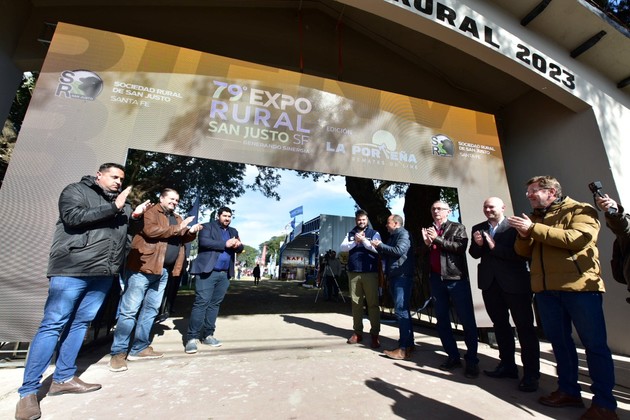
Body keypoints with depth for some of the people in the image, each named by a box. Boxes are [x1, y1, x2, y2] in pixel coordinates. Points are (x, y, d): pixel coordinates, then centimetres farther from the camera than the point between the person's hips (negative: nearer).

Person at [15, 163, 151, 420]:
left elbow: (126, 229, 23)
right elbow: (74, 217, -15)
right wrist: (114, 208, -14)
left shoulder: (121, 202, 19)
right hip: (72, 270, -6)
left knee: (81, 324, 11)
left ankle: (63, 379, 22)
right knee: (52, 325, -1)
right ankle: (28, 391, 10)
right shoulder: (76, 190, 3)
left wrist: (135, 217, 3)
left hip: (103, 273, 6)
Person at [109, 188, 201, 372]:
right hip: (143, 267, -8)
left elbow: (181, 239, 19)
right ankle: (118, 352, 10)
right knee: (130, 310, 0)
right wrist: (178, 228, -17)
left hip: (163, 271, 8)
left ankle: (139, 348, 24)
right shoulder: (151, 211, -3)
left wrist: (191, 232, -2)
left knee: (151, 309, 13)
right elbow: (150, 230, -20)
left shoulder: (177, 218, 19)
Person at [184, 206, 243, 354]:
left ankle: (208, 335, 18)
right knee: (201, 303, -7)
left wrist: (238, 245, -11)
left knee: (215, 304, 10)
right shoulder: (208, 226, 3)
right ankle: (192, 337, 0)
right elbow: (204, 241, -15)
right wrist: (225, 244, -17)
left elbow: (240, 248, 13)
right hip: (207, 271, -5)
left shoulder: (233, 231, 20)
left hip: (224, 274, 6)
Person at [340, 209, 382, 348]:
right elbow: (342, 248, 0)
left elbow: (377, 249, -9)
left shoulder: (374, 234, 5)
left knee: (373, 303, -1)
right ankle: (357, 332, 19)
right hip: (353, 273, 3)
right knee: (356, 303, 8)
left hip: (370, 273, -3)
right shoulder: (350, 234, 13)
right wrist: (355, 242, -13)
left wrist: (363, 240, -16)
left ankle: (375, 334, 8)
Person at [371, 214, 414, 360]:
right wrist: (378, 248, 8)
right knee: (403, 310, 12)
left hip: (402, 277, -9)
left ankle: (404, 348, -9)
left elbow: (399, 250, -22)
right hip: (394, 277, 10)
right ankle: (409, 343, 21)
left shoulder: (403, 234, -6)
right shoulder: (392, 236, 21)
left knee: (401, 311, -12)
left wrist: (381, 245, -13)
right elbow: (386, 255, 25)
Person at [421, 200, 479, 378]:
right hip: (436, 279, 4)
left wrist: (437, 239, -14)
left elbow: (461, 247, -14)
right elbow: (423, 255, 12)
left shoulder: (458, 228, 3)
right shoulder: (428, 230, 14)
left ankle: (472, 360, 17)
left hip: (456, 278, -4)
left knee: (467, 320, 2)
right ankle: (453, 356, 24)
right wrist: (426, 243, -6)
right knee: (442, 320, 10)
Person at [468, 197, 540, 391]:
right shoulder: (478, 228, 7)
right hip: (490, 283, 6)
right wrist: (477, 244, -16)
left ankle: (531, 374, 17)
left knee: (524, 326, 6)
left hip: (515, 282, -5)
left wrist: (495, 247, -23)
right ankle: (507, 365, 32)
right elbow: (475, 254, 4)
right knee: (500, 324, 16)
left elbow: (520, 253, -17)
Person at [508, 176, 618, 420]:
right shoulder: (534, 218, 17)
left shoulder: (580, 210, 0)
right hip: (546, 289, 6)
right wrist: (523, 235, -7)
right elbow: (524, 252, 13)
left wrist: (533, 229, -17)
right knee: (559, 340, 11)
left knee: (594, 343, 0)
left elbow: (578, 238, -18)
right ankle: (569, 391, 22)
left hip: (579, 285, -5)